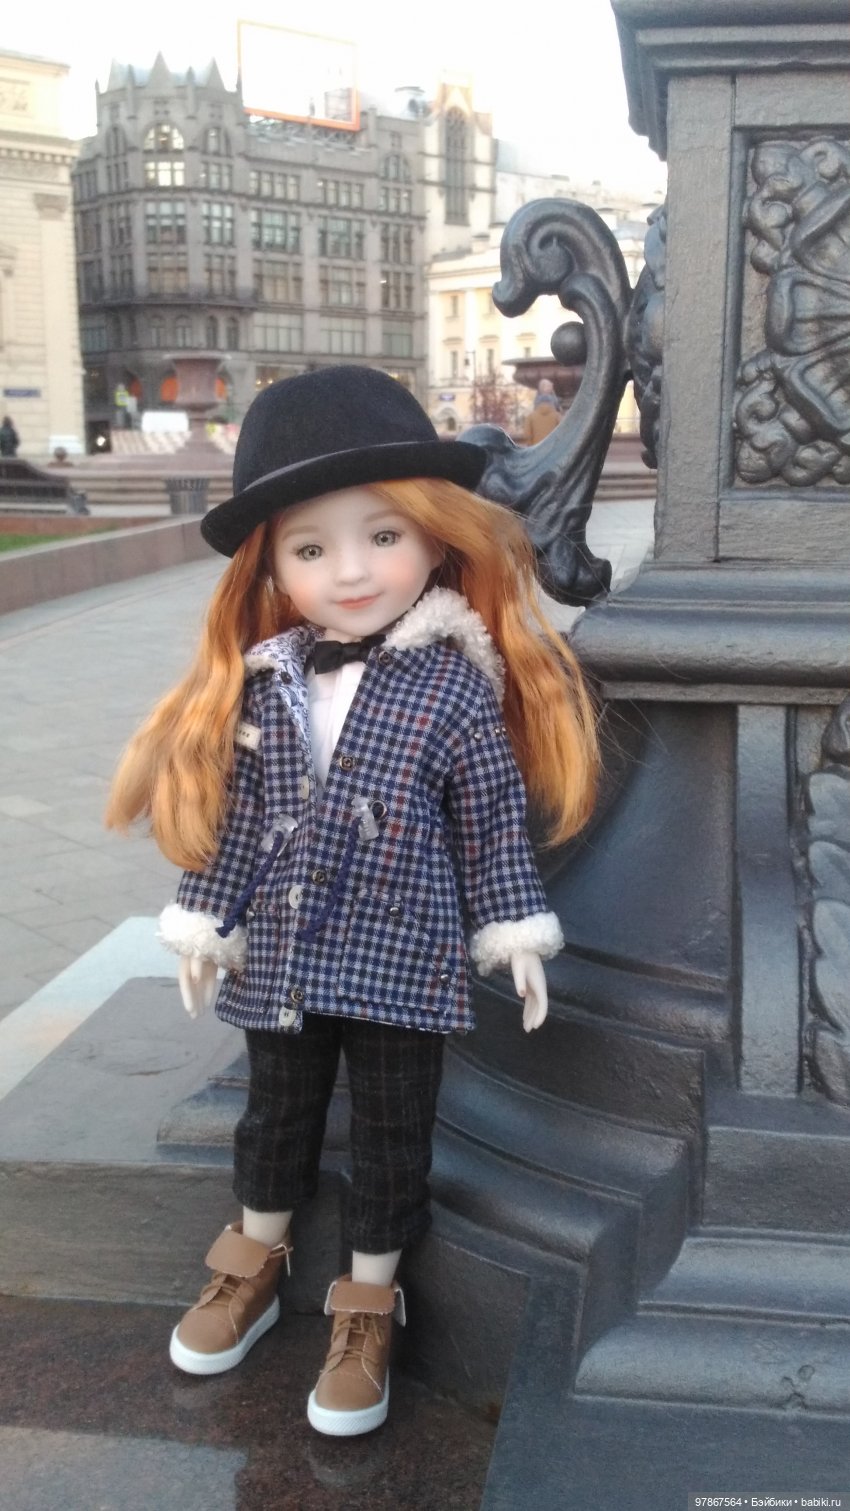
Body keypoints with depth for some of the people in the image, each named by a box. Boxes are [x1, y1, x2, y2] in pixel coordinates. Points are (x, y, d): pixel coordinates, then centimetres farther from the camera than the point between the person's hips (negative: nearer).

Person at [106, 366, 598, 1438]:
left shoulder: (457, 685, -12)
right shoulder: (261, 679, -3)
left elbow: (494, 823, -6)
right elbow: (231, 816, 3)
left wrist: (515, 931, -5)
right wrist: (204, 920, 6)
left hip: (405, 962, -3)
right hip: (283, 956, 3)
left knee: (390, 1135, 11)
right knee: (277, 1110, 21)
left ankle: (368, 1302, 32)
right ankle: (255, 1262, 44)